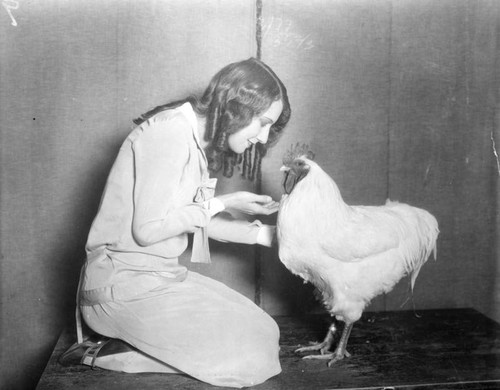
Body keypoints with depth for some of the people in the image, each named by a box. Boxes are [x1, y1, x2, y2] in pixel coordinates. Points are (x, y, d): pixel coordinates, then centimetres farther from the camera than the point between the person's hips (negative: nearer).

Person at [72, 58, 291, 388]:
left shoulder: (198, 138, 12)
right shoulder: (170, 131, -18)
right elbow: (147, 229, -21)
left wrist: (264, 233, 6)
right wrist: (222, 203, -12)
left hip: (161, 275, 10)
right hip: (123, 285, -10)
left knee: (264, 333, 3)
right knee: (252, 358, -14)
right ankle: (107, 359, -5)